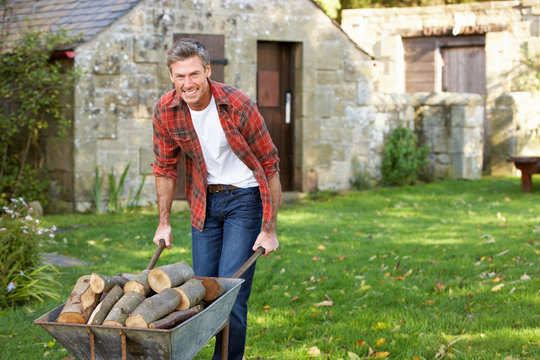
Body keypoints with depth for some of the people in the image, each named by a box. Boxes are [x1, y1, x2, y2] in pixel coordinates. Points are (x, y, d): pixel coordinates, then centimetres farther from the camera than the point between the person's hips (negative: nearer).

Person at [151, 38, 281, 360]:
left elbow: (270, 166, -15)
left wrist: (269, 230, -14)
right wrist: (164, 223, 7)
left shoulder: (238, 105, -23)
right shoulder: (166, 111, -10)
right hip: (205, 201, 5)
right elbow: (166, 167, 6)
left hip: (244, 198, -4)